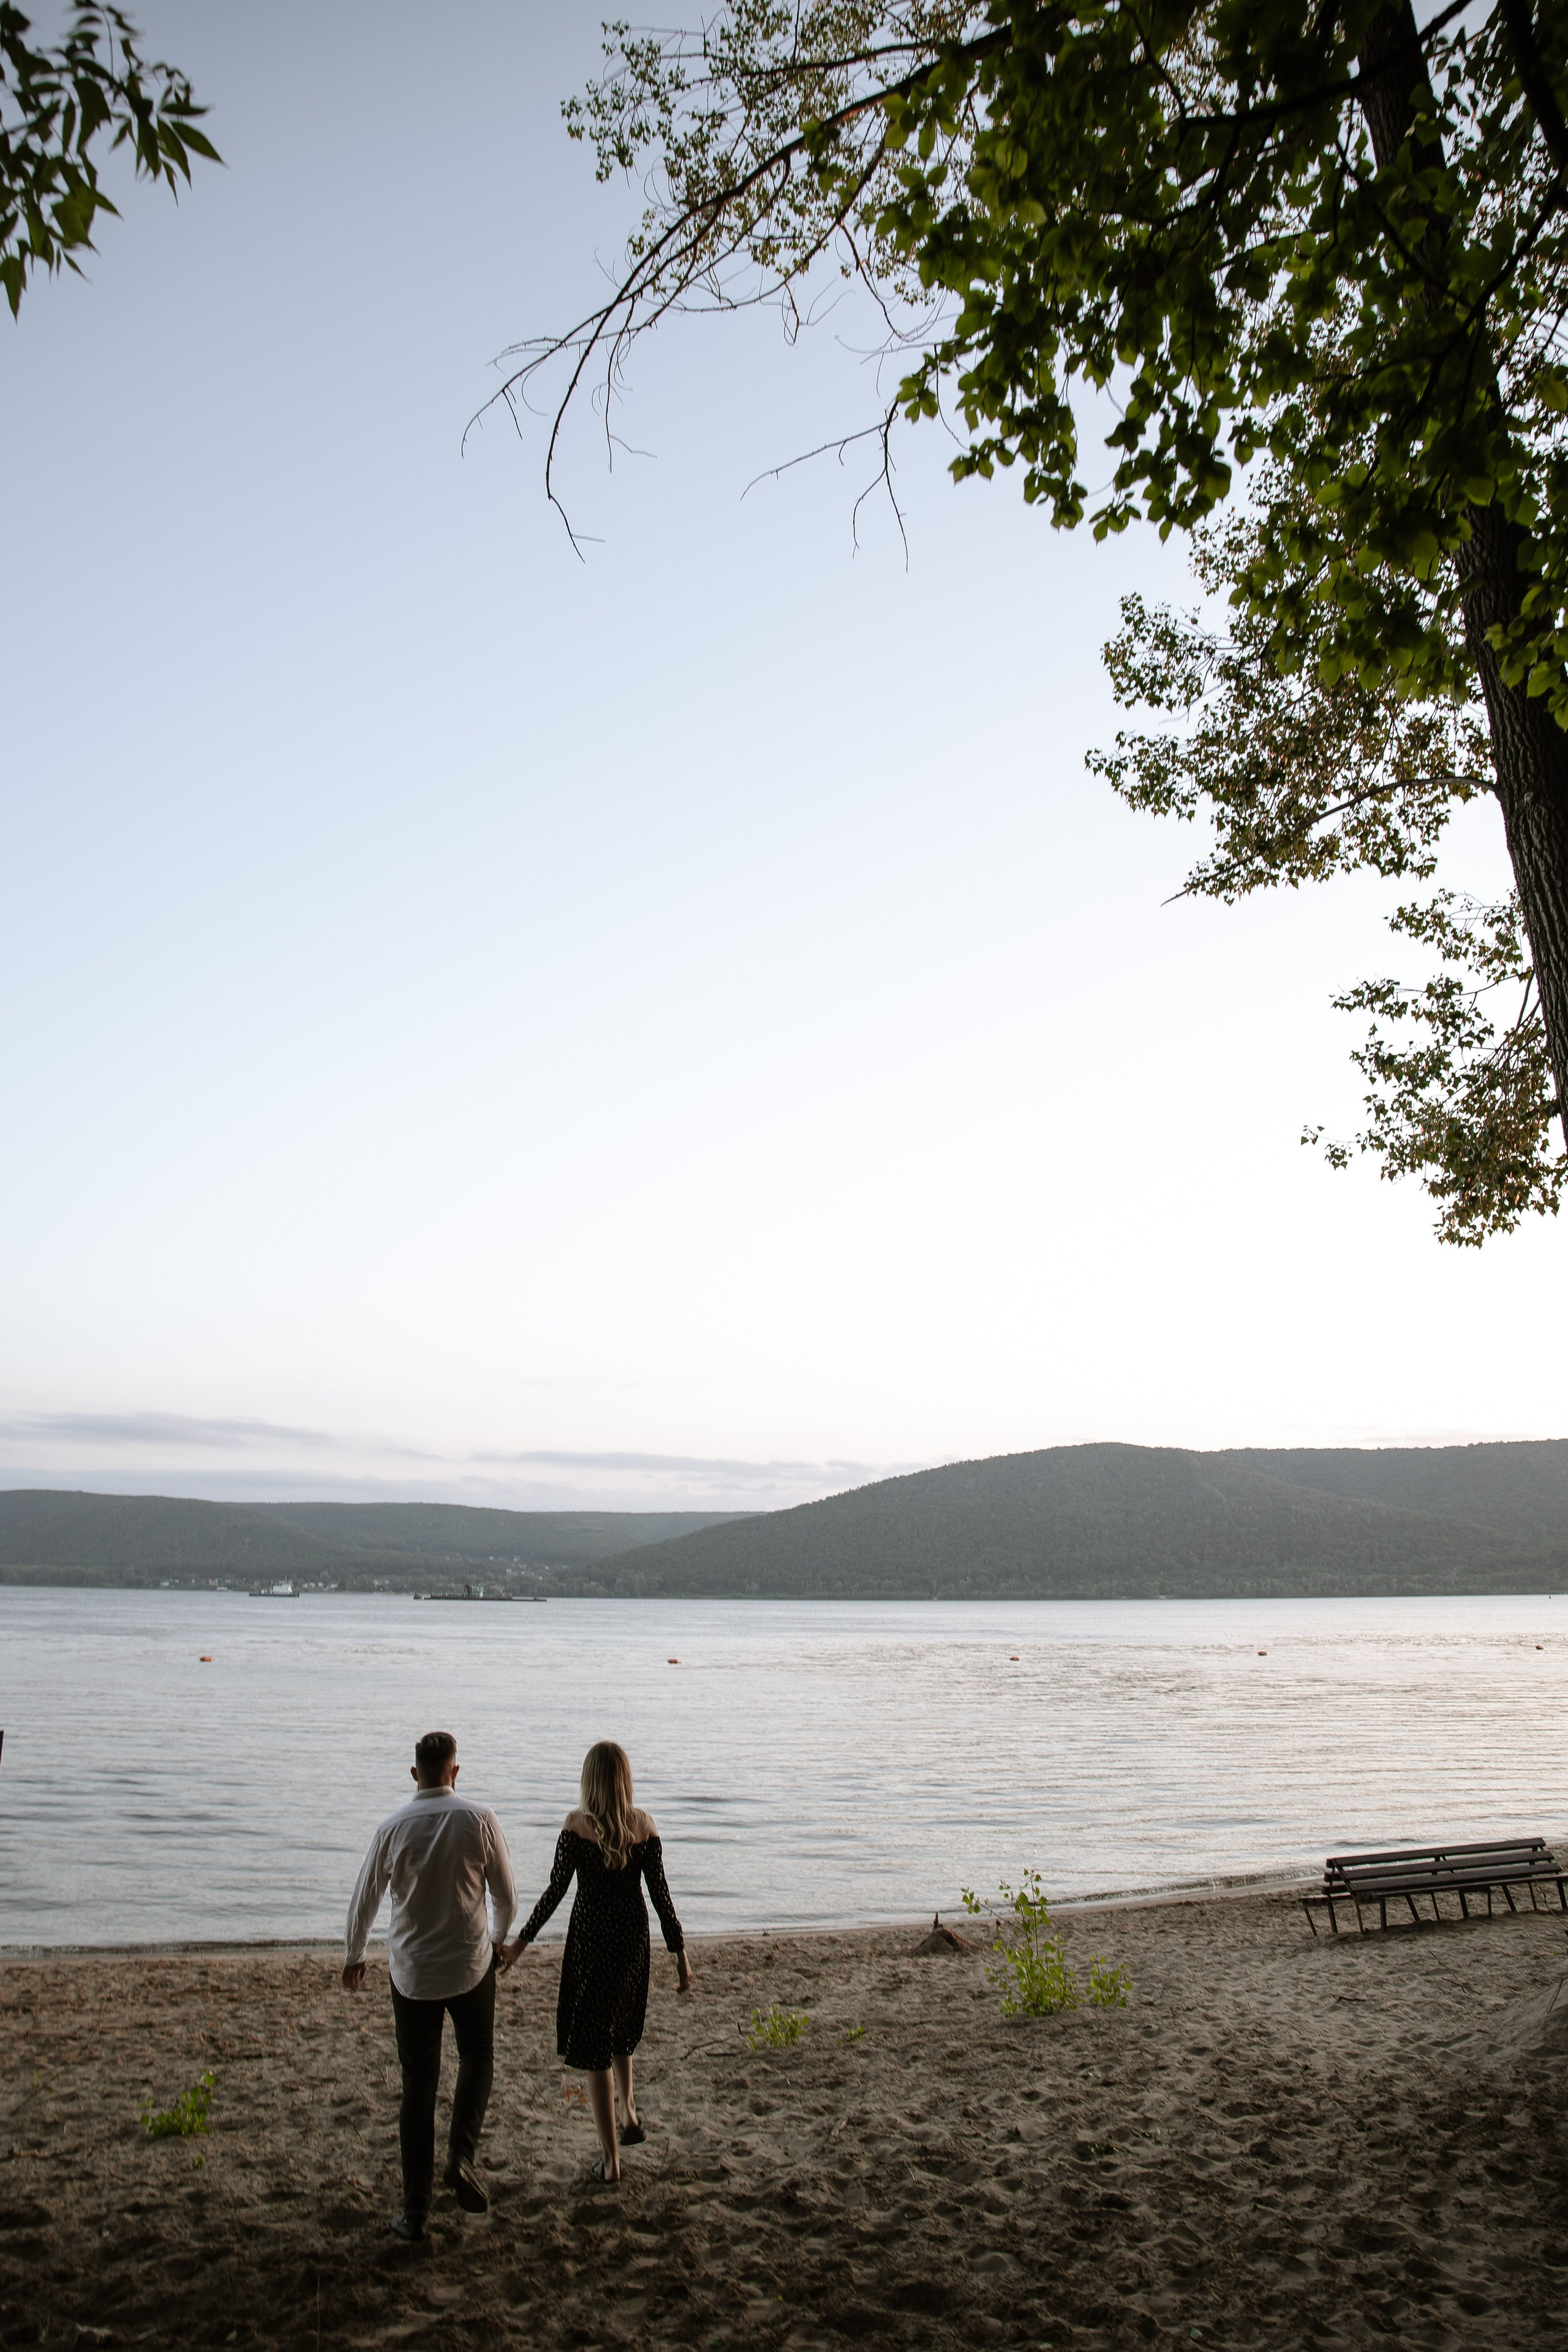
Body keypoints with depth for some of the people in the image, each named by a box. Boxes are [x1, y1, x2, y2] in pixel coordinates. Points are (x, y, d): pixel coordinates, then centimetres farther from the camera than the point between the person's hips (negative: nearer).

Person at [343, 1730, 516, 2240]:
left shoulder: (393, 1828, -9)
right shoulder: (479, 1819, -12)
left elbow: (364, 1901, 3)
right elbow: (506, 1895, -3)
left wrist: (353, 1957, 21)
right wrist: (498, 1935, 19)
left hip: (411, 1972, 1)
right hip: (470, 1963, -1)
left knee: (418, 2084, 13)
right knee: (477, 2055, 23)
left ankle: (416, 2209, 17)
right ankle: (462, 2156, 3)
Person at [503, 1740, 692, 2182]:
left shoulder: (578, 1823, -15)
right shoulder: (644, 1823, -6)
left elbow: (556, 1889, -13)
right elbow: (659, 1892, -4)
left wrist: (522, 1941, -2)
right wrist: (679, 1951, 3)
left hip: (591, 1936, -4)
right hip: (634, 1934, 4)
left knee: (594, 2046, 8)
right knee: (621, 2028, 30)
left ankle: (611, 2158, 13)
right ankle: (630, 2116, 31)